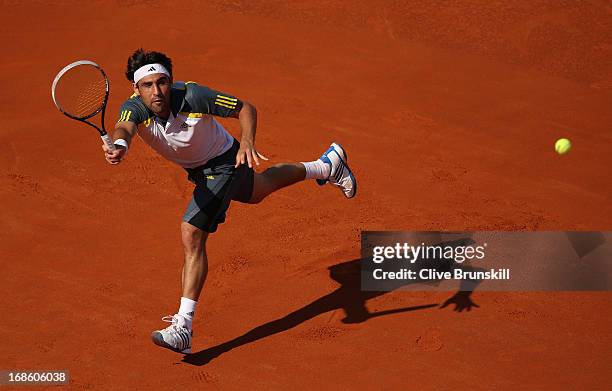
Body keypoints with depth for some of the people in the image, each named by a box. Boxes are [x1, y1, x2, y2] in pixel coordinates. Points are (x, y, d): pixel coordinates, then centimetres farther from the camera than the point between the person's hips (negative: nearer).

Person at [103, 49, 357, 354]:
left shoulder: (192, 96, -35)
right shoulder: (134, 108, -28)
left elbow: (245, 108, -23)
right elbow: (124, 127, -53)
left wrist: (247, 141, -43)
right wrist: (119, 145, -77)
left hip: (224, 162, -6)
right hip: (196, 169, 6)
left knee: (192, 234, -22)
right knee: (259, 189, 34)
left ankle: (183, 327, -18)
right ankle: (326, 166, 62)